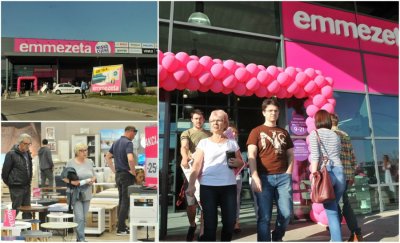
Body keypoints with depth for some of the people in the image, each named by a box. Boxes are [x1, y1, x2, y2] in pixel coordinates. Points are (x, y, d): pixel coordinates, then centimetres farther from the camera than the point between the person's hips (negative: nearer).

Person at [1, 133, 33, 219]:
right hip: (16, 188, -7)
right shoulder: (11, 154, -11)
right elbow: (5, 171, -9)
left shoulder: (27, 153, 10)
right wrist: (10, 183, 0)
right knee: (16, 209, -2)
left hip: (26, 187, 7)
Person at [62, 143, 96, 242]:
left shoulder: (90, 162, 8)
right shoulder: (71, 162, -4)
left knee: (84, 218, 10)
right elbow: (64, 177, -3)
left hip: (87, 194, 5)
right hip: (75, 194, -5)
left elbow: (94, 176, 14)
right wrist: (72, 182, -20)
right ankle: (81, 239, -6)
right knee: (79, 217, -11)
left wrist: (92, 180, -7)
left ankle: (79, 238, 22)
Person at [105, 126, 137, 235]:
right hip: (127, 175, -8)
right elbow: (130, 159, -31)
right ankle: (121, 229, 0)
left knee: (121, 200, 16)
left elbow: (107, 157, 18)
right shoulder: (128, 143, -16)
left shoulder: (116, 142, 11)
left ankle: (121, 225, 22)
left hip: (118, 175, 8)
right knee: (126, 201, -2)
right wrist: (133, 171, -17)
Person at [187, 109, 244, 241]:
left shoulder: (232, 143, 12)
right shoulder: (204, 142, 7)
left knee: (230, 221, 3)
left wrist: (236, 162, -7)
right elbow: (197, 164, 0)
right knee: (210, 222, -1)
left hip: (229, 186, 2)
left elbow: (241, 162, 18)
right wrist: (191, 185, -12)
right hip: (208, 186, -2)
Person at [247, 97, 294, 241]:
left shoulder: (283, 133, 17)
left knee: (286, 213, 3)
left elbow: (290, 155, 17)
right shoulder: (256, 132, 5)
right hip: (264, 177, -3)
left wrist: (288, 173, 1)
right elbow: (251, 156, -3)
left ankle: (277, 238, 28)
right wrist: (255, 177, -13)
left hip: (283, 177, 3)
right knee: (264, 216, -2)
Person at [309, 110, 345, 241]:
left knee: (331, 211, -1)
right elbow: (338, 155, 15)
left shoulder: (314, 134, 3)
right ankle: (335, 238, 23)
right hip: (339, 172, 4)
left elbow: (315, 156, -7)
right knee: (334, 208, 18)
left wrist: (313, 176, -9)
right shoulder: (336, 135, 17)